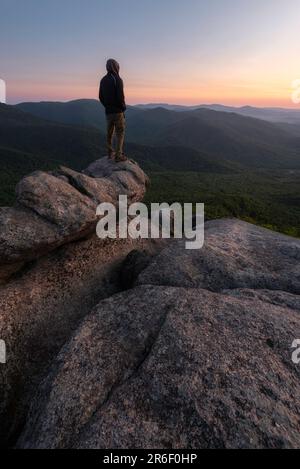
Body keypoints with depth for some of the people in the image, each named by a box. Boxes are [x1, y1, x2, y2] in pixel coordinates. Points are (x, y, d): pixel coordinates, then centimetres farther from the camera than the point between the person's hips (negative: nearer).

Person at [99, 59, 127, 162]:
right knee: (120, 133, -2)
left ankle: (110, 153, 21)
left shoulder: (103, 80, 10)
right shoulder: (117, 79, -11)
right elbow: (120, 96, -18)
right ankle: (118, 155, -5)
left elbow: (100, 96, 12)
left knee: (110, 132, 14)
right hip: (117, 111, -7)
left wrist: (106, 106, 19)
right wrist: (123, 107, -2)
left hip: (108, 111, 7)